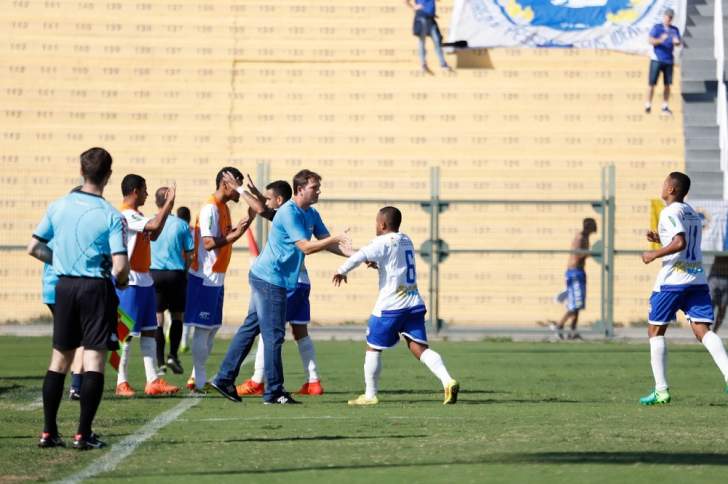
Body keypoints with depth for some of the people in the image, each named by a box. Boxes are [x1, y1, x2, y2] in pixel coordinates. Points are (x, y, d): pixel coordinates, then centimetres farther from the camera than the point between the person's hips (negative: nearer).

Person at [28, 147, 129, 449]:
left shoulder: (58, 206, 1)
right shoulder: (111, 216, -11)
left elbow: (34, 248, 5)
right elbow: (120, 267, -16)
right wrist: (122, 281, 5)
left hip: (64, 286, 4)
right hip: (97, 288, -4)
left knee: (60, 358, 13)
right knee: (94, 360, 0)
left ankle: (48, 432, 13)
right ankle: (83, 434, -3)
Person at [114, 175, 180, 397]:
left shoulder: (136, 215, 16)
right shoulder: (125, 215, -16)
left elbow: (153, 235, 24)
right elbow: (155, 225, -28)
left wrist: (167, 206, 17)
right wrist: (169, 203, -15)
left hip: (144, 280, 10)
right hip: (130, 282, -10)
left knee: (149, 331, 8)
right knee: (127, 332, -4)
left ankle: (153, 380, 9)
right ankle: (121, 383, 1)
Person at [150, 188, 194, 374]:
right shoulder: (181, 225, -3)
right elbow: (189, 254, 0)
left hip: (154, 273, 0)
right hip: (176, 274, 0)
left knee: (158, 318, 6)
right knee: (177, 316, 13)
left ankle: (160, 361, 5)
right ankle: (173, 355, 0)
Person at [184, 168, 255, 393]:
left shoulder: (223, 207, 14)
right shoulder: (210, 209, -16)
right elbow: (209, 243, -23)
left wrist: (247, 221, 11)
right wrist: (236, 234, -26)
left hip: (217, 277, 10)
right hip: (205, 277, -10)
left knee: (212, 328, 13)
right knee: (203, 329, -6)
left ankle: (197, 377, 19)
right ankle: (199, 382, -3)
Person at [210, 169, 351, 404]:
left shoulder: (311, 215, 10)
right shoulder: (289, 213, -19)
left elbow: (326, 242, 11)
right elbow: (305, 247, -24)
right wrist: (335, 238, -22)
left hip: (264, 278, 9)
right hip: (269, 280, -9)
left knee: (250, 328, 12)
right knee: (273, 335, -5)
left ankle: (224, 378, 16)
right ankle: (273, 392, -1)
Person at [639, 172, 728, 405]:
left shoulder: (670, 212, -8)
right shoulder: (693, 214, 18)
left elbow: (680, 243, -22)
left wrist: (654, 254, -11)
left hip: (672, 278, -7)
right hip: (697, 278, 7)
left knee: (656, 331, 5)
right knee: (703, 330, -1)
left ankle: (661, 390, 2)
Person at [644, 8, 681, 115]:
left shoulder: (675, 30, 11)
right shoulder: (656, 27, 0)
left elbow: (679, 42, 6)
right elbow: (651, 41, -10)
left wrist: (676, 42, -18)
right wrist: (660, 40, -28)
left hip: (669, 60, 3)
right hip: (656, 59, -3)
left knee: (667, 84, 4)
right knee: (652, 83, -4)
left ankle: (665, 107, 11)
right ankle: (648, 105, 3)